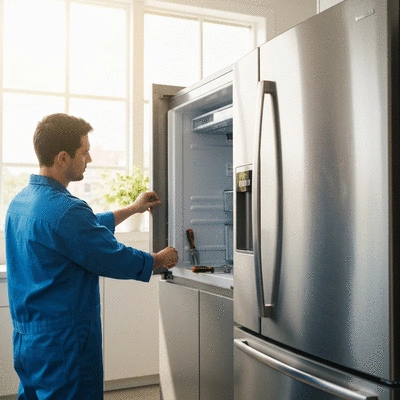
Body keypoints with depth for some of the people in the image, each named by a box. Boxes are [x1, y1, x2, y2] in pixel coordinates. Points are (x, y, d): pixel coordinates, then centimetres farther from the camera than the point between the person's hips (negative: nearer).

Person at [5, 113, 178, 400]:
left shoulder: (21, 201, 6)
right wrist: (160, 260, 1)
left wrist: (132, 209, 25)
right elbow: (116, 260, -17)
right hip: (63, 344, -9)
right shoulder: (63, 210, -25)